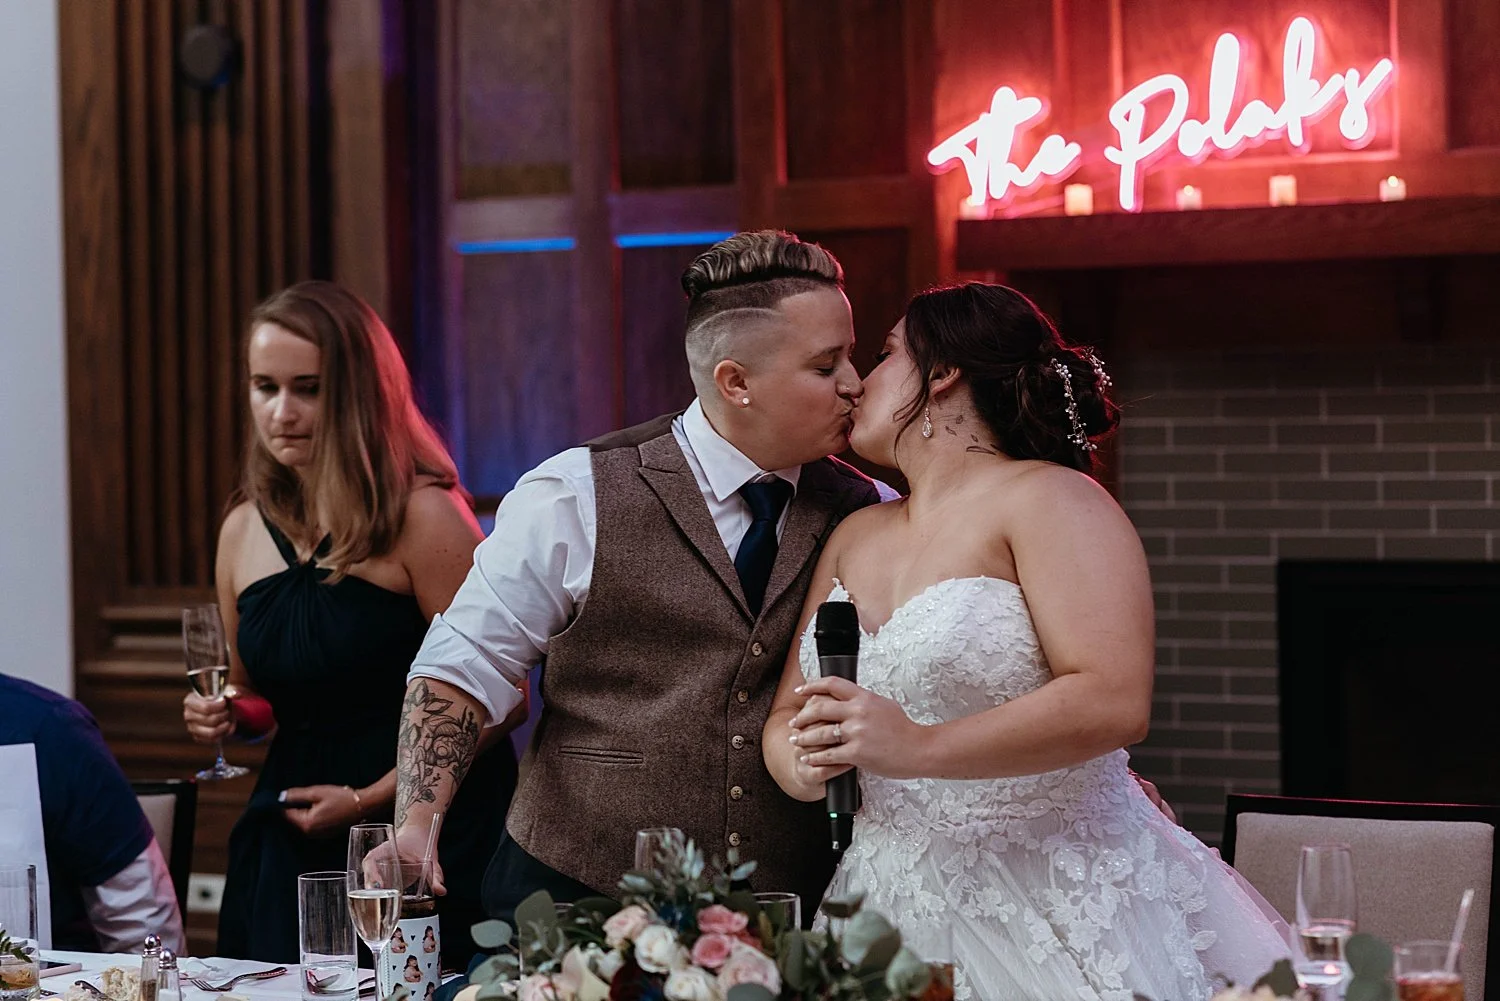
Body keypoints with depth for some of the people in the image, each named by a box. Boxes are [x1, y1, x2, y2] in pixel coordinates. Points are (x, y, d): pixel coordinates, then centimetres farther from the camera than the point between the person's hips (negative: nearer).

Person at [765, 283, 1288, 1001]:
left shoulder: (1049, 499, -8)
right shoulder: (853, 538, 16)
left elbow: (1114, 703, -21)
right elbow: (787, 718, 14)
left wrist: (920, 749, -25)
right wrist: (802, 764, -11)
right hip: (905, 913, 6)